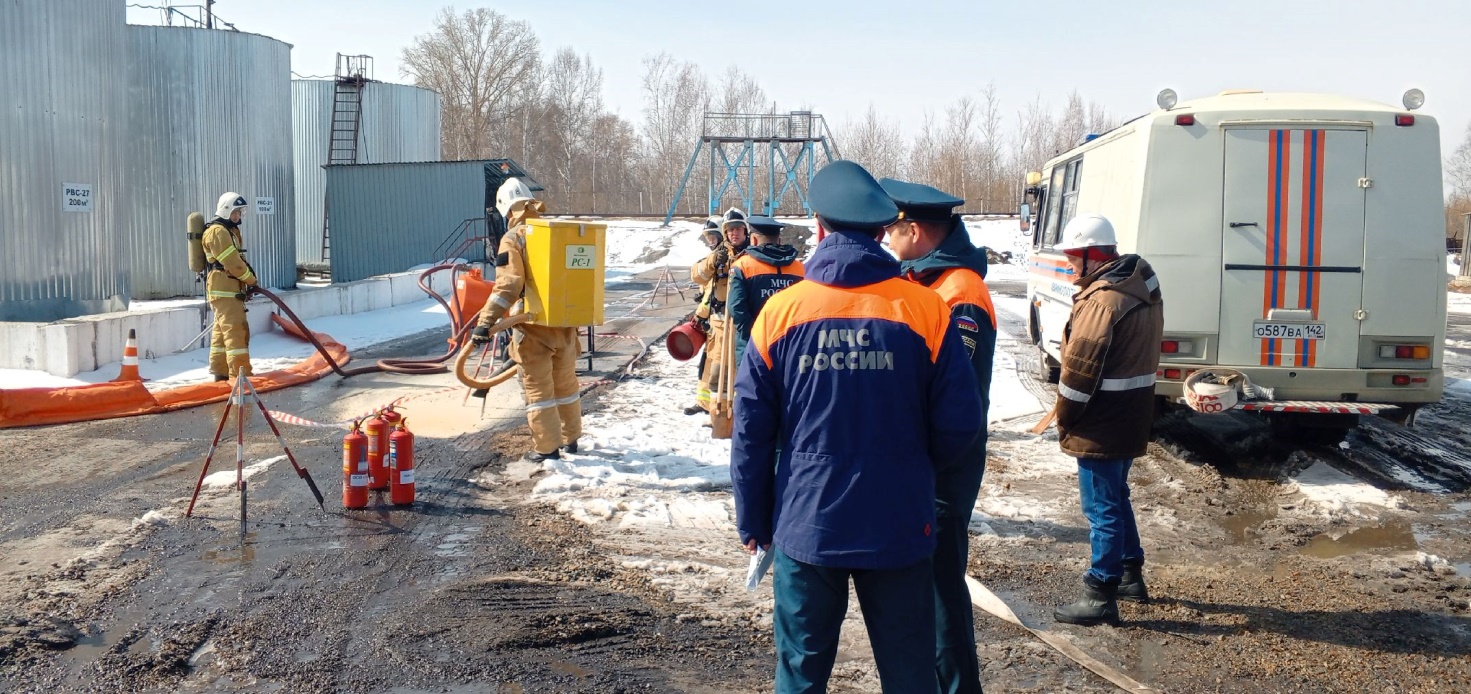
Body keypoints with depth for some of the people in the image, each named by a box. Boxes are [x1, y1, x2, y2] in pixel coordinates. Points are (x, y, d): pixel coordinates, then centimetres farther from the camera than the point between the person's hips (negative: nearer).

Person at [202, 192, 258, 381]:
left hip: (231, 289, 11)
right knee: (236, 330, -13)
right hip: (223, 290, -11)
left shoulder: (231, 230, 20)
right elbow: (232, 261, -19)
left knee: (222, 330, 14)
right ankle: (240, 373, -15)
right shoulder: (218, 231, -13)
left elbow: (237, 259, 20)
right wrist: (251, 280, -12)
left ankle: (221, 371, 19)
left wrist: (247, 281, 9)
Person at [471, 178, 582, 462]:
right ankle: (570, 439, 31)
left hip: (534, 325, -5)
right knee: (566, 383, 19)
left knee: (538, 388, 5)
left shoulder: (513, 239, -11)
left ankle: (547, 447, 8)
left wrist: (487, 322, -24)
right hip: (565, 322, 6)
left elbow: (507, 286, -22)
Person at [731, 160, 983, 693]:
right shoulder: (925, 311, -9)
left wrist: (754, 522, 10)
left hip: (806, 528, 1)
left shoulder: (780, 313, -6)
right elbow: (959, 423, -6)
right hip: (899, 529, 0)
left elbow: (751, 434, -3)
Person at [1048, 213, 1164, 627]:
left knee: (1102, 507, -3)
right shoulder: (1142, 283, 8)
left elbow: (1080, 369, -21)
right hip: (1132, 417, 10)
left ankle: (1101, 596, 4)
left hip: (1101, 425, -10)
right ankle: (1131, 574, 34)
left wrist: (1065, 418, -8)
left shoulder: (1102, 300, -23)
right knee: (1116, 498, 22)